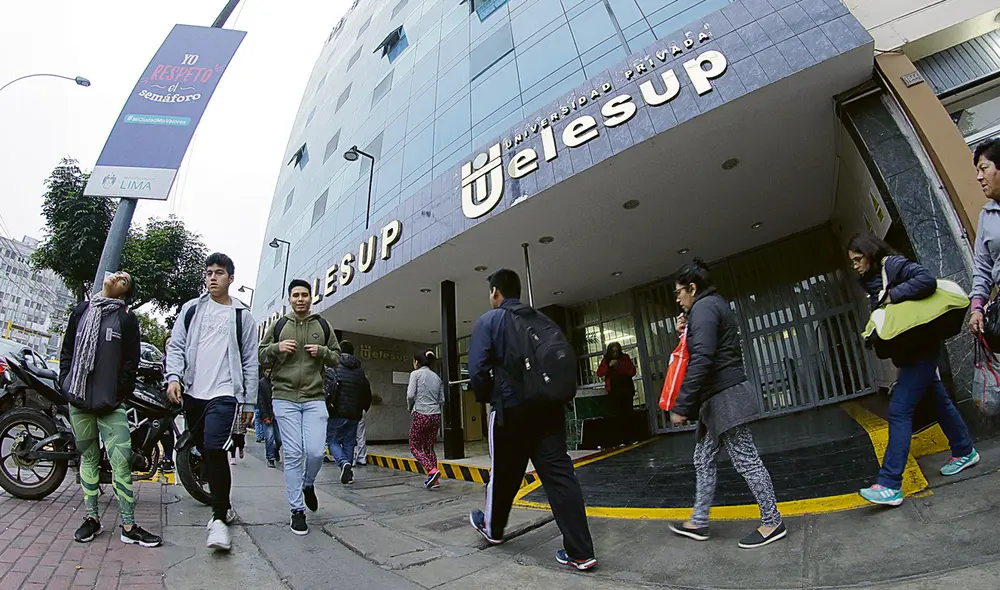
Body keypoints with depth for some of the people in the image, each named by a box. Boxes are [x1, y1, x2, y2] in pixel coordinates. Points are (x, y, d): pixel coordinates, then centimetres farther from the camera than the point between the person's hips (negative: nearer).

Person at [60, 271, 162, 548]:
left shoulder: (126, 318, 1)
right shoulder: (81, 310, 12)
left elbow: (131, 361, -2)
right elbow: (67, 349, 15)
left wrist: (118, 394, -8)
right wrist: (65, 382, 4)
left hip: (110, 403, -3)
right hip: (78, 400, 4)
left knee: (121, 461, -7)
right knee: (88, 458, 12)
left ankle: (129, 527, -2)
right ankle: (92, 518, 24)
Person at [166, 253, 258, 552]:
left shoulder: (242, 315, 6)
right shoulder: (191, 308, 13)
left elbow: (250, 362, 6)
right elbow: (176, 345, 10)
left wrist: (249, 402, 3)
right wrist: (174, 376, -9)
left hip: (224, 394, -4)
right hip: (193, 393, 4)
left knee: (215, 451, -17)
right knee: (205, 452, 11)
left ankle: (219, 520, -10)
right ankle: (222, 506, 28)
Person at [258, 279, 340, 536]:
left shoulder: (323, 326, 10)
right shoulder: (278, 326, 9)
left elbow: (337, 358, 14)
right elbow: (261, 357, 12)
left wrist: (323, 351, -7)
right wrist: (277, 348, -8)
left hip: (315, 399, 1)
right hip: (284, 398, 0)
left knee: (316, 452, -8)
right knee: (293, 454, 0)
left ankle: (308, 485, 26)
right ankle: (297, 510, 12)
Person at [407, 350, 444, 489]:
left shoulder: (416, 374, -3)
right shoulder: (437, 377, 13)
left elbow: (410, 395, -11)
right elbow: (442, 400, 11)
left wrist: (410, 407, 6)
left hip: (420, 415, -5)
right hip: (435, 415, 6)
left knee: (415, 447, 8)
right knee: (429, 448, 15)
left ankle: (432, 471, -11)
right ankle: (434, 480, 10)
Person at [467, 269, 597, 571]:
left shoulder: (488, 321, -3)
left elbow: (477, 371, -11)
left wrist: (486, 397, 7)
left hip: (511, 408, -4)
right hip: (549, 407, 4)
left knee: (503, 473, 15)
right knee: (559, 473, 3)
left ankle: (492, 527, 39)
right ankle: (580, 551, 3)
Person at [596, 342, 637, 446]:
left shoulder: (625, 358, 12)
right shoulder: (606, 360, 7)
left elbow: (633, 371, 13)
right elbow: (599, 373, -4)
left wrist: (623, 368, -7)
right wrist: (609, 365, -15)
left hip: (626, 389, 2)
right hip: (613, 391, -1)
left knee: (628, 413, -3)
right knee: (617, 415, -7)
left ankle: (628, 437, 4)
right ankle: (621, 438, -7)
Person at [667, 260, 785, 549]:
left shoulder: (704, 307, -14)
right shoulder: (716, 305, 18)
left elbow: (701, 360, -24)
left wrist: (681, 405, -22)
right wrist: (688, 332, 12)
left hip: (724, 398, -11)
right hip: (721, 399, 11)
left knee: (746, 460, 1)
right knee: (703, 459, 13)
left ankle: (772, 523, 15)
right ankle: (699, 523, 21)